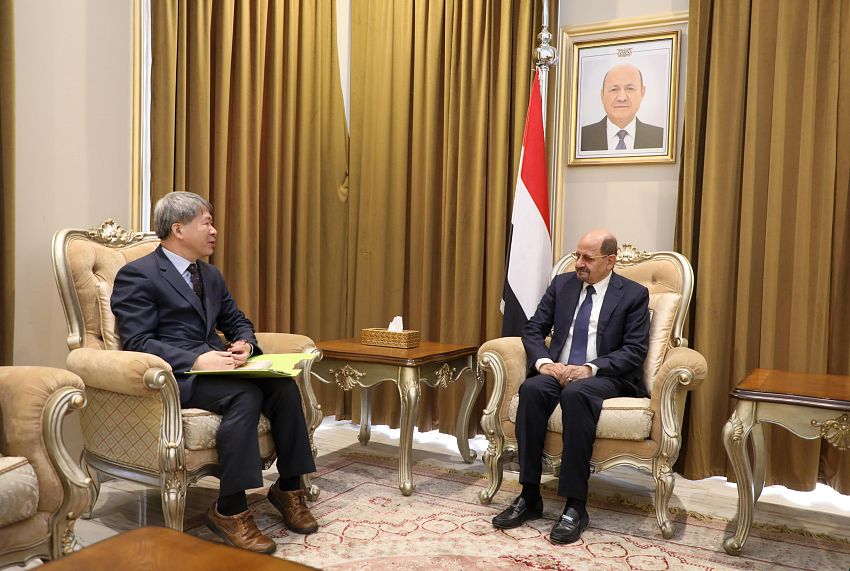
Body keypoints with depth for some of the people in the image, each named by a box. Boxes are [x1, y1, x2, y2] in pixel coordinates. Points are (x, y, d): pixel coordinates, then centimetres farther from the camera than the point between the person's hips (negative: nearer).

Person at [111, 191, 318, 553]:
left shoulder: (211, 275, 20)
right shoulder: (136, 275, -4)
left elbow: (237, 322, 23)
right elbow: (138, 342, -13)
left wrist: (244, 343, -2)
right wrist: (195, 360, -26)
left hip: (216, 364, 7)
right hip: (175, 374, -7)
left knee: (283, 384, -20)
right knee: (246, 394, -33)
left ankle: (289, 488, -8)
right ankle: (229, 510, -24)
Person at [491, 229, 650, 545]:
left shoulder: (634, 294, 2)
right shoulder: (561, 284, 12)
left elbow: (635, 350, -6)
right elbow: (533, 329, 9)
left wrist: (591, 368, -21)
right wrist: (543, 361, -13)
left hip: (606, 377, -3)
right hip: (557, 370, 4)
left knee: (576, 393, -38)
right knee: (531, 389, -31)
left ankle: (575, 506, -30)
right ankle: (529, 497, -23)